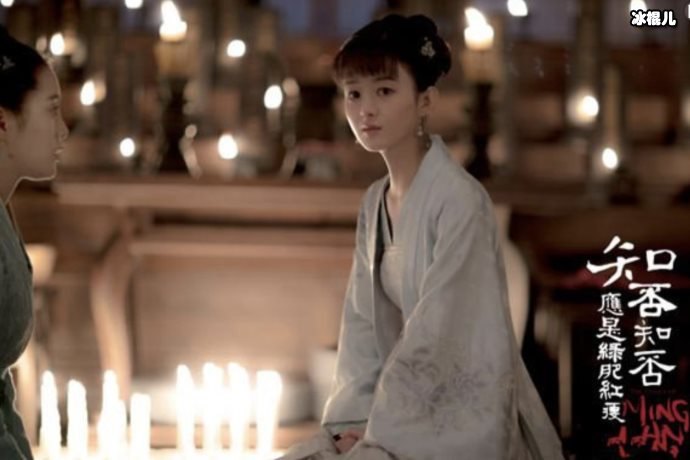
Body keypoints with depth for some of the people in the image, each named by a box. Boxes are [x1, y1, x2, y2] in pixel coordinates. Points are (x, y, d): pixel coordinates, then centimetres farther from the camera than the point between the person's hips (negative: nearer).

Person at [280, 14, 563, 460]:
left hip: (465, 421, -7)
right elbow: (362, 323, 8)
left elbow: (439, 332, -19)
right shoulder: (375, 202, 7)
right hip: (411, 412, 7)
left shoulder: (460, 201, -17)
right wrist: (355, 418, -4)